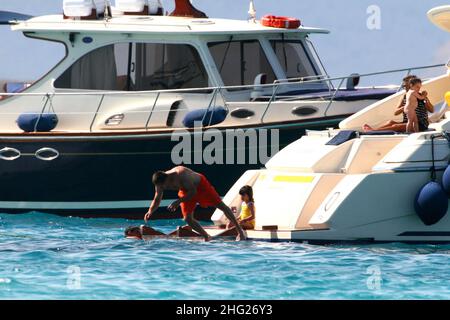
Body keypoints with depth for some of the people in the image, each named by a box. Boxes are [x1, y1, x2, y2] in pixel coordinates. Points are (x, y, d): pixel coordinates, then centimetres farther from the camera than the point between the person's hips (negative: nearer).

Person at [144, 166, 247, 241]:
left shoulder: (181, 175, -41)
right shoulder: (160, 182, -21)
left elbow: (193, 192, -38)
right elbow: (156, 200, -10)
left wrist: (178, 201, -44)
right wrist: (150, 212, -27)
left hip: (200, 184, -6)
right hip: (185, 190, 6)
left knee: (220, 205, 0)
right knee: (187, 219, -8)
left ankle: (240, 230, 10)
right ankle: (206, 237, 8)